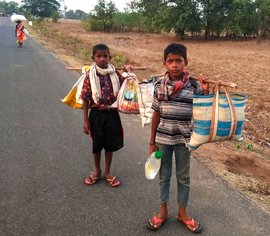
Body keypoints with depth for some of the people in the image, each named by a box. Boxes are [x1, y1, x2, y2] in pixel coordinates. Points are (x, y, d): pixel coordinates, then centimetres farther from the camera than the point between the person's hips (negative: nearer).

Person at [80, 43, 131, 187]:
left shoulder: (115, 74, -4)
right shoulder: (90, 76, -10)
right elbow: (85, 100, -7)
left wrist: (128, 72, -6)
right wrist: (86, 120, -8)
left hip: (112, 114, 2)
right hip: (96, 114, -1)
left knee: (110, 144, 13)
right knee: (96, 144, 14)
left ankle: (107, 172, 33)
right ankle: (97, 171, 37)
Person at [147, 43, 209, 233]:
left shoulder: (194, 86, -9)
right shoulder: (159, 86, -4)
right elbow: (156, 114, 1)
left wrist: (206, 92, -21)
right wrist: (152, 141, 3)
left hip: (183, 139, -1)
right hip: (163, 139, 1)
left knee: (183, 176, 14)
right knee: (164, 175, 15)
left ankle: (183, 212, 34)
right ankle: (163, 211, 33)